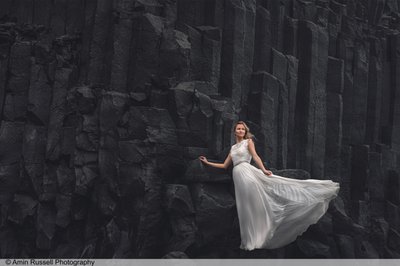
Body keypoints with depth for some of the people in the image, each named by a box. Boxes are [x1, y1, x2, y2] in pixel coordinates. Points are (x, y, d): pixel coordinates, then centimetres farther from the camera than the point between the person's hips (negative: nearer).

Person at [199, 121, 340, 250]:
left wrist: (263, 170, -23)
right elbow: (224, 165, 25)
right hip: (237, 176, 5)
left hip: (247, 172, -5)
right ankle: (251, 239, 11)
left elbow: (255, 156, -6)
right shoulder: (233, 148, 24)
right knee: (246, 208, 5)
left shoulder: (248, 141, 9)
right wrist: (207, 162, 26)